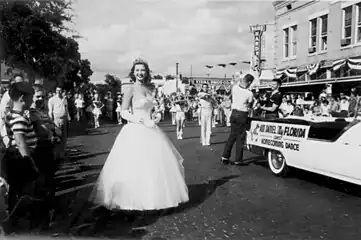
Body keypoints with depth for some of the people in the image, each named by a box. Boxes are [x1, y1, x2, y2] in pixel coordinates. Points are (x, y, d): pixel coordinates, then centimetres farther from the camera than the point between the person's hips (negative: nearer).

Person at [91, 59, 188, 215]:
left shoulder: (148, 89, 13)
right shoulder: (130, 89, -6)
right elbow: (124, 113, -11)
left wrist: (156, 118, 4)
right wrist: (143, 121, -18)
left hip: (150, 131, 7)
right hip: (135, 132, -7)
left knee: (155, 163, 10)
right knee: (135, 165, -5)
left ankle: (152, 196, 23)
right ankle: (135, 199, 9)